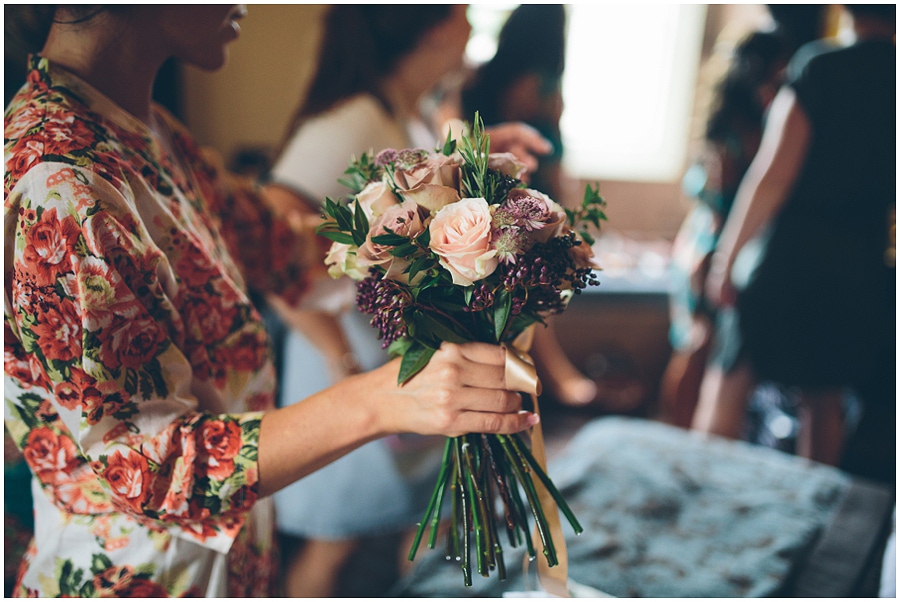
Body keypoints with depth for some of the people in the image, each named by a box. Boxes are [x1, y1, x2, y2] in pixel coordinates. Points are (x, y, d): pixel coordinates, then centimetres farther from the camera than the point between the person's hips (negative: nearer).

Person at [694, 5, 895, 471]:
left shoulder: (819, 67, -9)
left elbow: (773, 174, -13)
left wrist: (726, 258, -8)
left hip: (790, 251, -5)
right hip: (863, 265, 5)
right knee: (824, 399, 18)